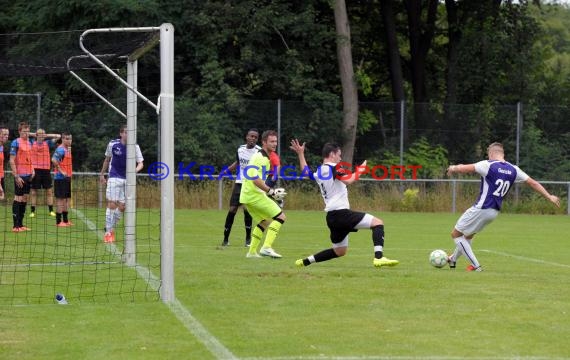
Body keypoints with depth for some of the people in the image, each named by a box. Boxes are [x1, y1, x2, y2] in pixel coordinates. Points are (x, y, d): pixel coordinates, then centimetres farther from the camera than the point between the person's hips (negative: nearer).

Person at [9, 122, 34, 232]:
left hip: (28, 176, 7)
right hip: (20, 176, -7)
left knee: (24, 199, 9)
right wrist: (16, 176, -17)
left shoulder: (29, 142, 12)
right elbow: (11, 161, -13)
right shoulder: (16, 143, -10)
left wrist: (32, 170, 8)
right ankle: (16, 226, -3)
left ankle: (21, 224, 15)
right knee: (18, 199, -5)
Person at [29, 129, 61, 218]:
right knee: (33, 191, 1)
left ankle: (51, 210, 8)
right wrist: (34, 134, 7)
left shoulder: (47, 143, 11)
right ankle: (32, 211, 5)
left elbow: (58, 136, 12)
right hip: (35, 169, -2)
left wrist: (46, 136, 10)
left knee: (49, 191, 2)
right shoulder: (32, 143, 7)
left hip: (46, 169, 2)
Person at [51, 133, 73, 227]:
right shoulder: (60, 149, -14)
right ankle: (58, 221, -3)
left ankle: (65, 220, 19)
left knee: (67, 199, 12)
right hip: (61, 178, -9)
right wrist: (61, 171, -23)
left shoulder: (69, 149, 14)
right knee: (61, 199, -6)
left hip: (68, 177, 9)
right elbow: (54, 160, -28)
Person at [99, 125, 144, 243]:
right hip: (114, 178, -2)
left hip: (127, 179, 2)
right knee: (112, 204, -10)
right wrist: (102, 174, 16)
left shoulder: (135, 147, -4)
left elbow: (140, 163, -3)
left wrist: (136, 169, -25)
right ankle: (108, 233, -2)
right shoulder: (112, 144, -4)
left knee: (122, 207, 3)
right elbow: (107, 159, 11)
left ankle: (111, 228, 22)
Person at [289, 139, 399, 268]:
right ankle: (379, 257, -29)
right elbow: (349, 180, -25)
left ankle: (305, 261, 20)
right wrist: (361, 169, -11)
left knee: (339, 251, 22)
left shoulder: (318, 172, 15)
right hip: (341, 213, -9)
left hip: (331, 217, 9)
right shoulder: (333, 168, -8)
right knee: (377, 223, -12)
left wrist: (300, 154, 44)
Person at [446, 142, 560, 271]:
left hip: (481, 209, -8)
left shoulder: (488, 165, -13)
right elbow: (533, 183, 8)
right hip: (494, 211, 8)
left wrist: (453, 168, 12)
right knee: (468, 235, 28)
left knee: (456, 234, 5)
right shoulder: (513, 170, 4)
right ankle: (453, 259, 46)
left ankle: (475, 266, -1)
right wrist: (549, 197, 17)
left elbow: (464, 168, -10)